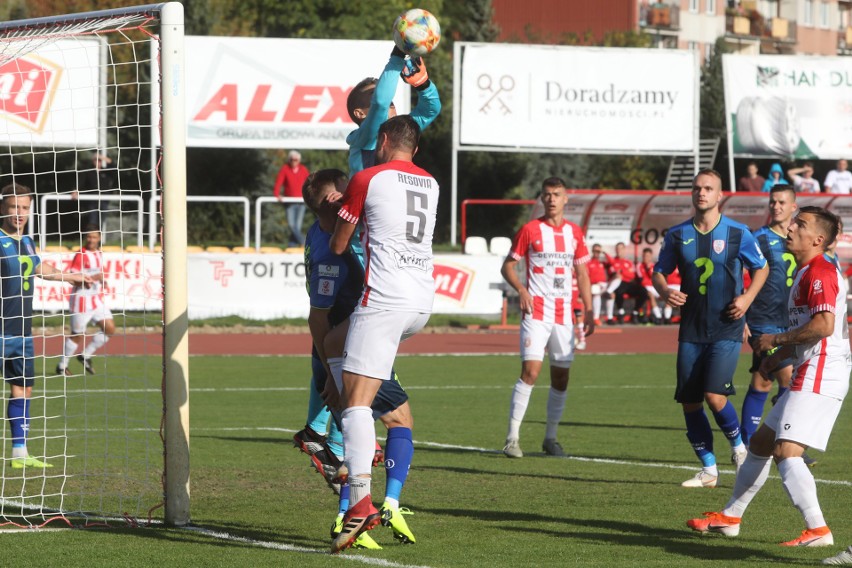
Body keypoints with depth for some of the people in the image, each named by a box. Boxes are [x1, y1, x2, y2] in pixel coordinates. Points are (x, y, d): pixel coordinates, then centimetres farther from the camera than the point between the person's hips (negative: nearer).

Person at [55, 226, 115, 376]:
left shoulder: (99, 254, 11)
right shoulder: (81, 255, -14)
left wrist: (102, 282, 7)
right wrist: (94, 278, -25)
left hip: (97, 299, 7)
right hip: (82, 300, -7)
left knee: (109, 328, 2)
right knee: (78, 335, -1)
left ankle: (86, 355, 16)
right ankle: (62, 366, 14)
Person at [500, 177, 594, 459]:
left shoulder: (574, 233, 11)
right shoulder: (530, 230, -1)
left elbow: (582, 274, 17)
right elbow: (508, 266, 3)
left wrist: (589, 311, 9)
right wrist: (521, 289, -16)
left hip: (563, 314, 4)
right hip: (536, 311, -4)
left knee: (561, 377, 6)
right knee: (530, 370, -16)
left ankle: (550, 438, 18)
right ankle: (512, 437, -14)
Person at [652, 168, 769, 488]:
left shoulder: (738, 234, -2)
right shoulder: (677, 235, 4)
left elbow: (761, 268, 10)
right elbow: (659, 272, 15)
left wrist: (747, 297, -7)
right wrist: (664, 291, -8)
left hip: (727, 330, -4)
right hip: (691, 330, 4)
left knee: (714, 395, -18)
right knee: (689, 402, 2)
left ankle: (738, 447, 11)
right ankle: (708, 470, 16)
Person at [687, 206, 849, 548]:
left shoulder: (820, 272, -13)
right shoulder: (805, 273, 19)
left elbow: (824, 325, -25)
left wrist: (776, 339, -14)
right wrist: (778, 356, 16)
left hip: (820, 375, -11)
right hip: (810, 375, 11)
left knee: (785, 451, -19)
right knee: (760, 443, 19)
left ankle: (818, 530, -22)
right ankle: (730, 517, 31)